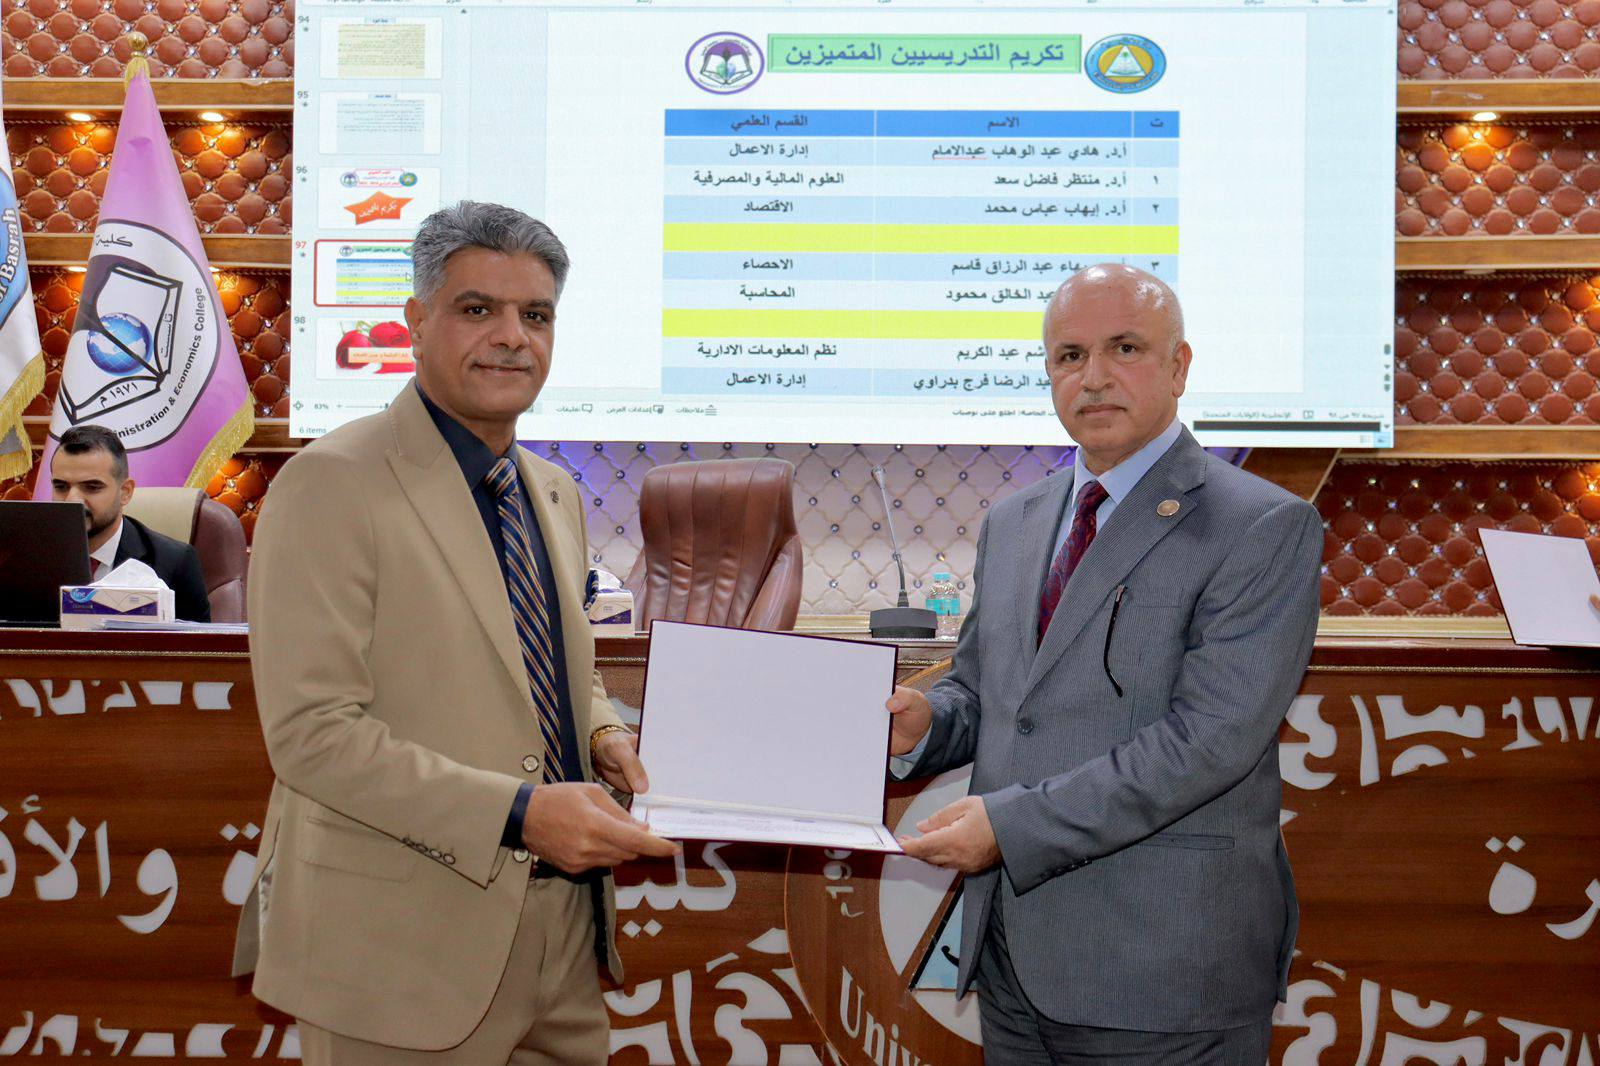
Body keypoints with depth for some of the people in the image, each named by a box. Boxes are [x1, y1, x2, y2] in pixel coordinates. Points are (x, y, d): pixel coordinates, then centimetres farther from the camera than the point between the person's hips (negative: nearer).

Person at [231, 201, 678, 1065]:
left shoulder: (555, 494, 12)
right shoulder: (333, 483, -12)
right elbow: (311, 732, -18)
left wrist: (604, 737, 1)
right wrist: (517, 811, -23)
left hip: (567, 923, 7)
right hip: (407, 941, -7)